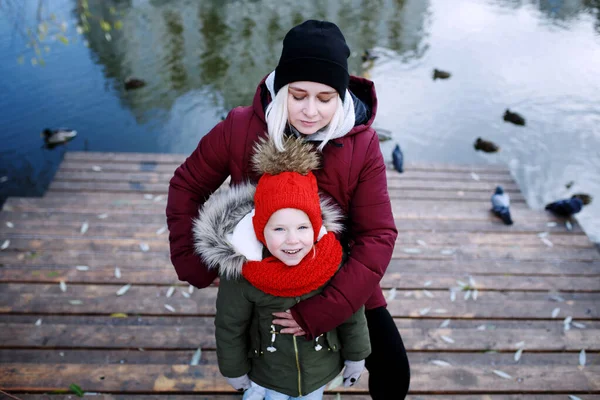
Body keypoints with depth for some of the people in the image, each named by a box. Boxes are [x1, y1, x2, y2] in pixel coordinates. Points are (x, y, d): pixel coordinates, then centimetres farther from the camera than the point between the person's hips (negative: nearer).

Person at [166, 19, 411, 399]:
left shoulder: (362, 144, -23)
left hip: (338, 282, 0)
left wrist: (321, 311, -29)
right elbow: (187, 187, -7)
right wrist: (193, 263, -14)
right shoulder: (240, 128, -22)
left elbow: (377, 237, -22)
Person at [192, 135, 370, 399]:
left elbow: (352, 313, -9)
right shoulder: (239, 271, -29)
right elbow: (229, 327, -13)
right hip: (267, 375, -1)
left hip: (320, 371, 2)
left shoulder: (333, 261, -26)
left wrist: (355, 356, 2)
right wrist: (235, 371, -1)